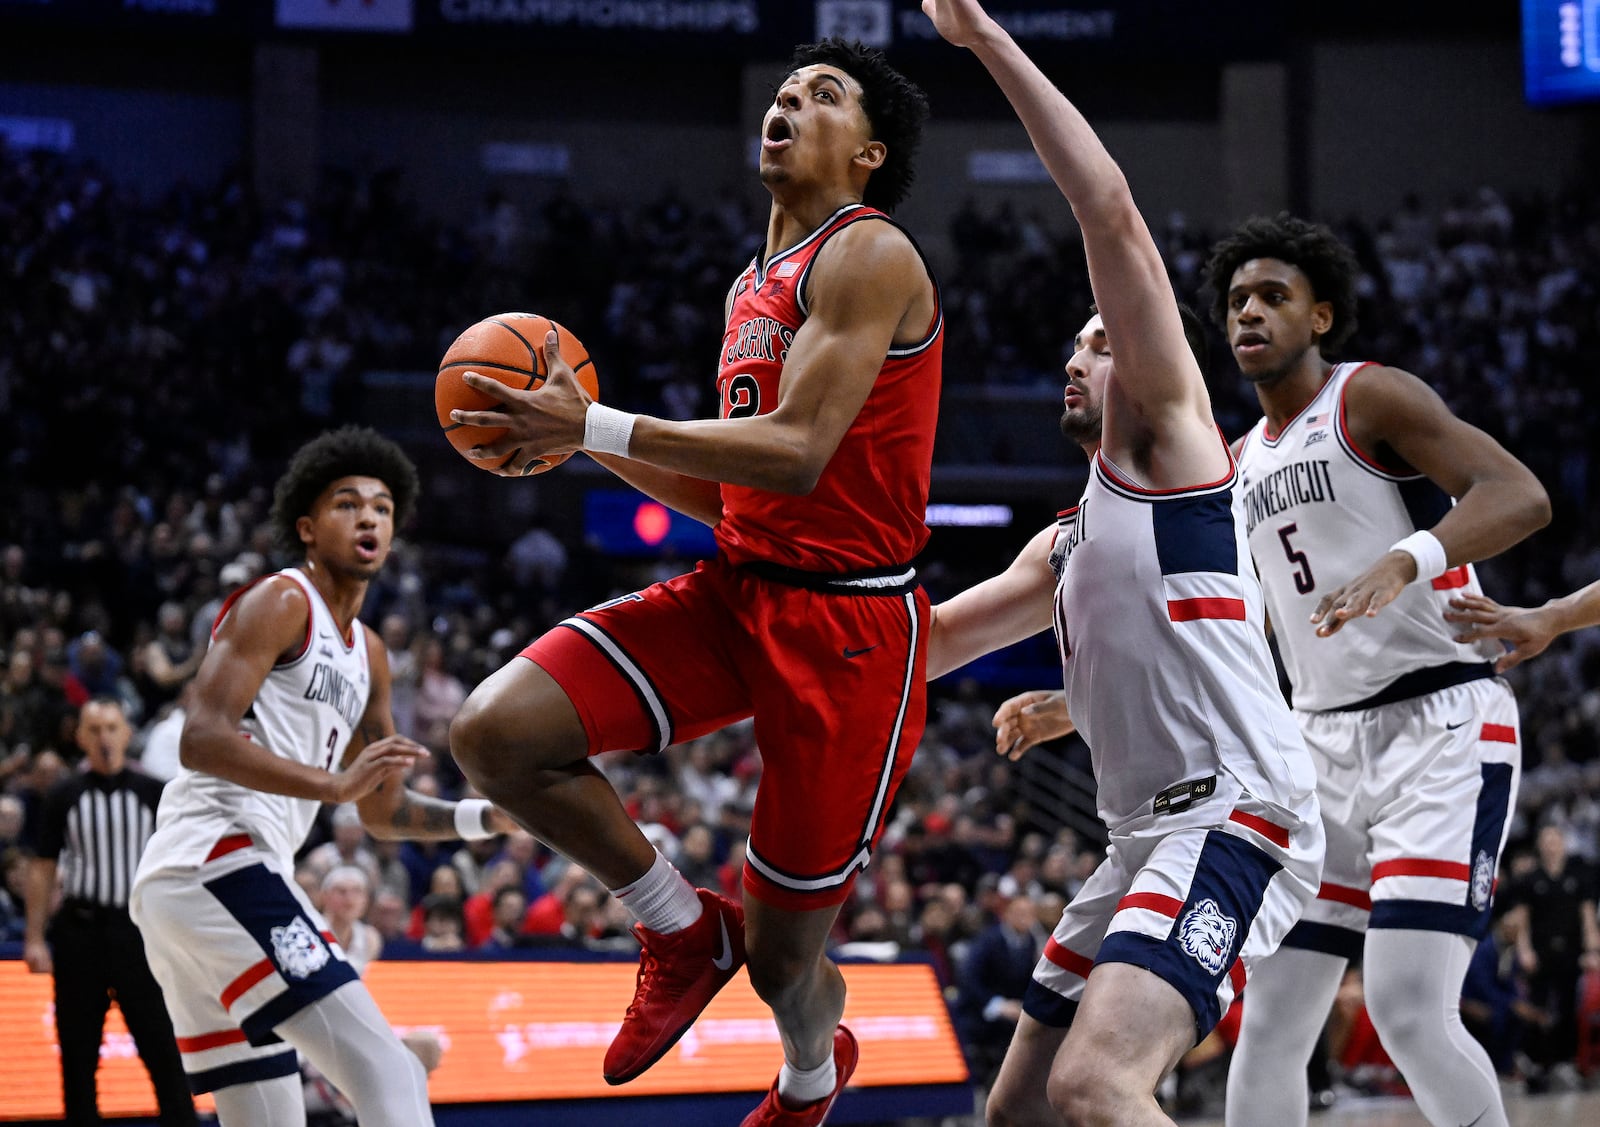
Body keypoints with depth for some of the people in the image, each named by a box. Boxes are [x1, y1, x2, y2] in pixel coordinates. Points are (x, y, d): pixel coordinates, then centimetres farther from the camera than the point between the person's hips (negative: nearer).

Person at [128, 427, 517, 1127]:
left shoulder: (366, 654, 25)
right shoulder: (280, 603, -4)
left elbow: (382, 813, 31)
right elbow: (202, 742, -17)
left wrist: (488, 817, 14)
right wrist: (338, 783, -26)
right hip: (218, 864, -10)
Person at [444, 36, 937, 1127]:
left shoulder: (868, 256, -10)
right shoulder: (754, 287, 18)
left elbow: (796, 456, -21)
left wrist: (595, 423, -19)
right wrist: (586, 440, 10)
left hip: (848, 625, -8)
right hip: (736, 589, 8)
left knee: (783, 955, 2)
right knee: (494, 731, -15)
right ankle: (685, 933, 6)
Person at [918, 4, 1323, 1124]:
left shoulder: (1171, 435, 4)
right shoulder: (1069, 544, 28)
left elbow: (1113, 213, -6)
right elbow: (920, 644, 36)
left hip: (1239, 816, -10)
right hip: (1146, 839, 10)